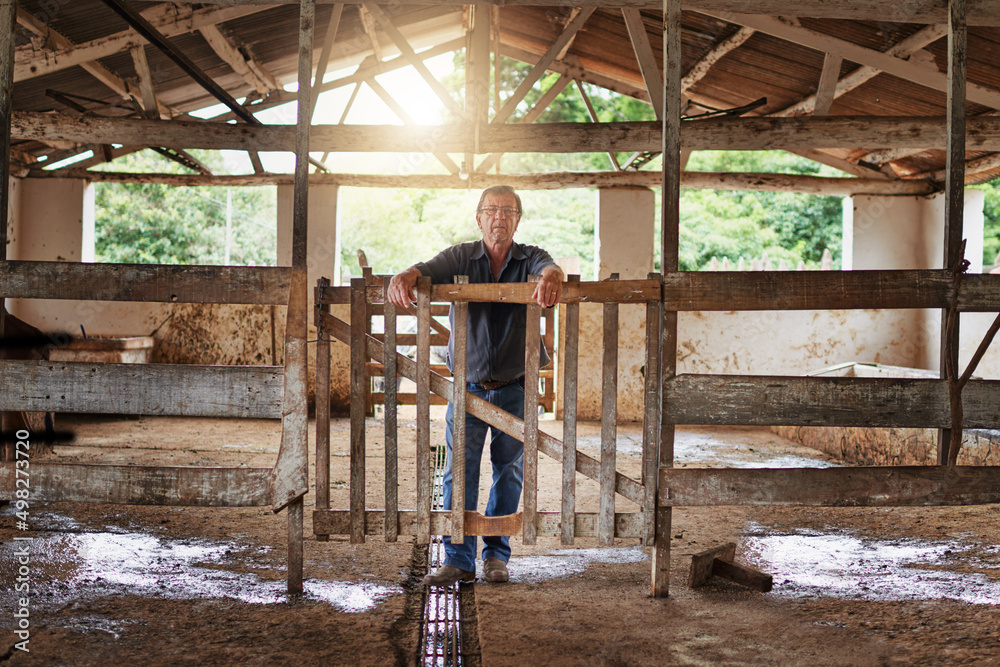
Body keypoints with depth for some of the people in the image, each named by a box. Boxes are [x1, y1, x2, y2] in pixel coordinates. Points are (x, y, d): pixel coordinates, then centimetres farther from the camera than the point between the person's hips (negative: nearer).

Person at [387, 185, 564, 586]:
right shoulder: (461, 257, 1)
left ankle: (496, 554, 22)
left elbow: (549, 268, -22)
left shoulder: (529, 259, 0)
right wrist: (404, 278, -39)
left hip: (515, 389, 0)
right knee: (460, 471, -1)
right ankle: (458, 560, 7)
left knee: (509, 471, 8)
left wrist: (551, 278, -47)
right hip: (468, 385, 0)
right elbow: (428, 270, -15)